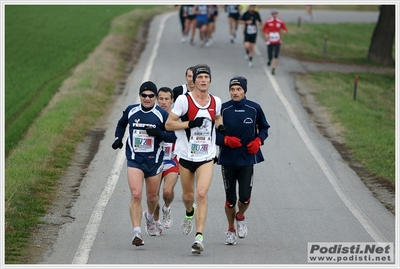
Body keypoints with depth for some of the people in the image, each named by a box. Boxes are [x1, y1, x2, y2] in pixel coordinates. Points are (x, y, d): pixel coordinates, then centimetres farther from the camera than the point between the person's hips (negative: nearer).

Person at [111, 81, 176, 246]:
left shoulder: (162, 114, -5)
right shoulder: (131, 111, 1)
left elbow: (173, 136, -5)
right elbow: (121, 124, 23)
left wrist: (159, 134, -22)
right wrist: (118, 138, 8)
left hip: (154, 161, 0)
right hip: (135, 160, 0)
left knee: (152, 197, 14)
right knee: (136, 195, -15)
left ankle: (150, 217, 49)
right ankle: (137, 233, -16)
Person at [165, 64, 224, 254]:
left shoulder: (216, 102, 3)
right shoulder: (184, 100, -8)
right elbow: (168, 124, -9)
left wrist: (220, 126, 4)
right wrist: (190, 124, -21)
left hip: (207, 156, 1)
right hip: (186, 155, -1)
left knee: (201, 194, -16)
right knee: (188, 196, 12)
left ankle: (199, 237, -17)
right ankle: (189, 214, 49)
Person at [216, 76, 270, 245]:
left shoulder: (254, 109, -1)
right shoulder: (223, 109, -4)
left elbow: (264, 128, 14)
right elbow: (213, 133, 0)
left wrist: (258, 140, -5)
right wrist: (226, 139, -18)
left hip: (247, 159, 0)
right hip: (228, 160, 0)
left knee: (245, 197, -8)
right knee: (230, 199, 3)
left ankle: (240, 217, 25)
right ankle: (231, 230, 25)